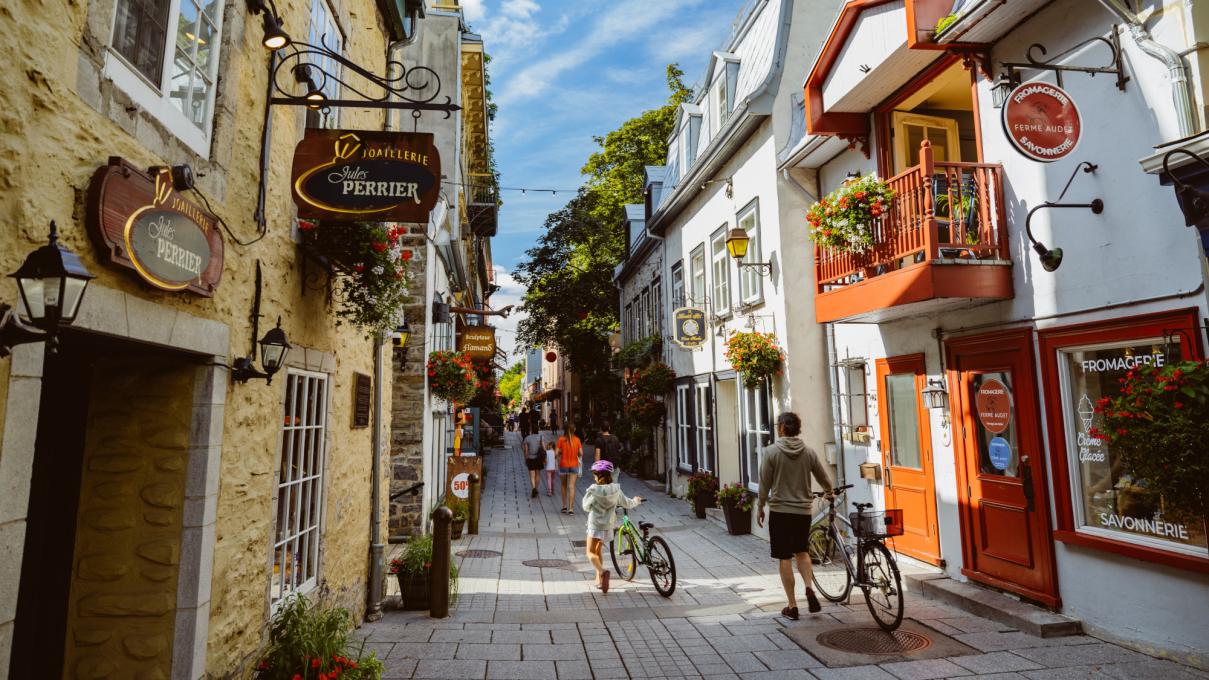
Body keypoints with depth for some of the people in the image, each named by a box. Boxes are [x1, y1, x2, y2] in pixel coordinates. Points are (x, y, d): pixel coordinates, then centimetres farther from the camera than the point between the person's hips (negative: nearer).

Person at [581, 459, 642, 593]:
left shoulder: (593, 490, -18)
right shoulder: (616, 489, -7)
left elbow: (586, 507, -5)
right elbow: (627, 504, 5)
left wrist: (587, 495, 11)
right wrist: (636, 500, 26)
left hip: (595, 525, -5)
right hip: (608, 526, 5)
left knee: (591, 552, 4)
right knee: (598, 550, 23)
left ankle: (602, 572, -23)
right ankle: (599, 579, 25)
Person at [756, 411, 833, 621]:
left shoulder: (771, 451, -10)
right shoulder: (809, 452, -1)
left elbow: (765, 484, -7)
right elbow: (826, 481, 8)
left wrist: (760, 508, 7)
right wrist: (829, 492, 31)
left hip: (780, 510, -3)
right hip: (803, 510, 3)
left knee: (785, 558, 6)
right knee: (802, 551, 23)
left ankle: (792, 606, 11)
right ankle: (809, 588, 4)